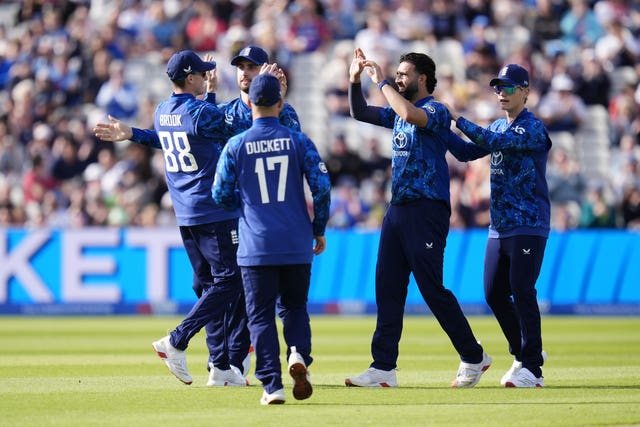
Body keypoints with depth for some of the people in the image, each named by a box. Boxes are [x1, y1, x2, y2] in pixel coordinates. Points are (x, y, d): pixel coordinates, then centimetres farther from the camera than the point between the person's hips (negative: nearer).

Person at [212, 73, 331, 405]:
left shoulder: (235, 146, -1)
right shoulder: (298, 141, 0)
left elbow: (221, 195, 4)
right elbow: (322, 187, -3)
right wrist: (319, 229, 10)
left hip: (256, 246, -1)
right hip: (297, 245, 1)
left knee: (260, 315, 5)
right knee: (294, 307, 17)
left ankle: (272, 385, -5)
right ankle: (298, 354, -11)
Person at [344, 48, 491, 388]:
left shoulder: (436, 111, -9)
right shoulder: (399, 113, 16)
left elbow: (412, 115, -30)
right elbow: (361, 113, 24)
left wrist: (381, 82, -20)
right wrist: (355, 79, 8)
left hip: (427, 210, -9)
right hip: (398, 208, 9)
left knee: (432, 289, -7)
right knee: (387, 287, 3)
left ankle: (473, 357, 6)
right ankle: (384, 368, 3)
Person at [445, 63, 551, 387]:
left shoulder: (533, 128, -10)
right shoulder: (498, 127, 16)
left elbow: (494, 143, -24)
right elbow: (466, 152, 12)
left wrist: (458, 119, -18)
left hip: (529, 226, -8)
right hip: (499, 227, 8)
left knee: (522, 291, -12)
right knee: (494, 294, 8)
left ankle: (531, 368, -9)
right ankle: (525, 352, 24)